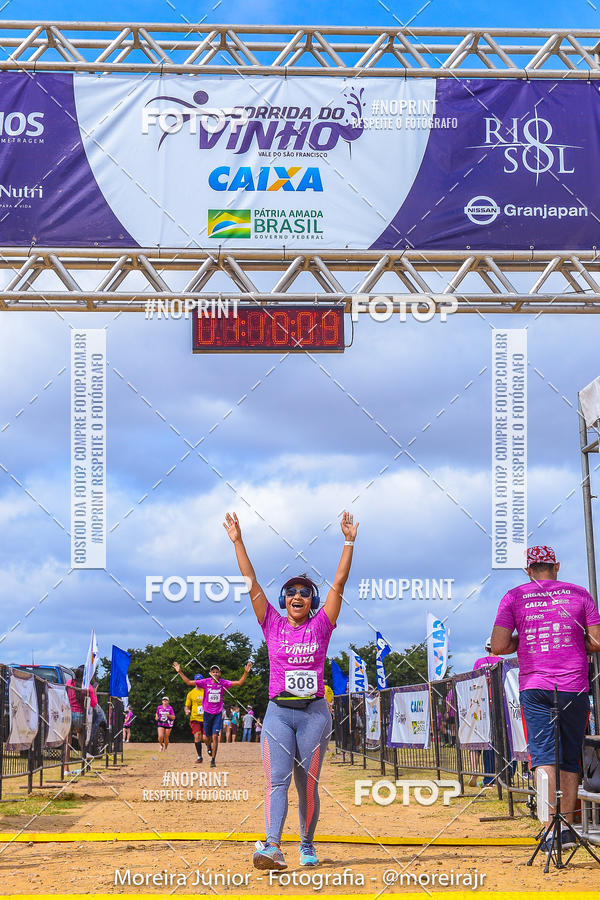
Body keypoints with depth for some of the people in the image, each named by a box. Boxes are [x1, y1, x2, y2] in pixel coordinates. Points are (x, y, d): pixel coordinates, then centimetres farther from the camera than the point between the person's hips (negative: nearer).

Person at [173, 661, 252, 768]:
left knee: (215, 737, -9)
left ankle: (213, 760, -4)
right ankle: (208, 746, 47)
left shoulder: (223, 683, -4)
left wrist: (246, 672, -20)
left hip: (218, 714, -1)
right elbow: (189, 682, -5)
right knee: (207, 737, 10)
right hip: (207, 713, 1)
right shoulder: (205, 682, -6)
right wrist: (179, 672, -15)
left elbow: (239, 683, -7)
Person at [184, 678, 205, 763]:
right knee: (197, 736, -11)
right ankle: (199, 756, 0)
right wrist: (186, 710, -8)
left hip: (205, 718, -1)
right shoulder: (191, 693, 9)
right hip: (195, 718, 1)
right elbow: (187, 706, 13)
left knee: (205, 738, -7)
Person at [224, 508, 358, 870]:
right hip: (278, 712, 0)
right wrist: (237, 541, 1)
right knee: (277, 780, -13)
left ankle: (307, 846, 18)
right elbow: (251, 582, 5)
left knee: (308, 784, 3)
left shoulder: (320, 626, 7)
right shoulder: (273, 625, 8)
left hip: (314, 712, 0)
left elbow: (339, 583, 3)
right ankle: (273, 846, -25)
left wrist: (349, 543, -2)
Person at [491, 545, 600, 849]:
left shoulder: (514, 597, 5)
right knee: (570, 758, 11)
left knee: (543, 755, -5)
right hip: (574, 687, 1)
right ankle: (567, 829, 13)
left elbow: (498, 646, -2)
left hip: (534, 687, -1)